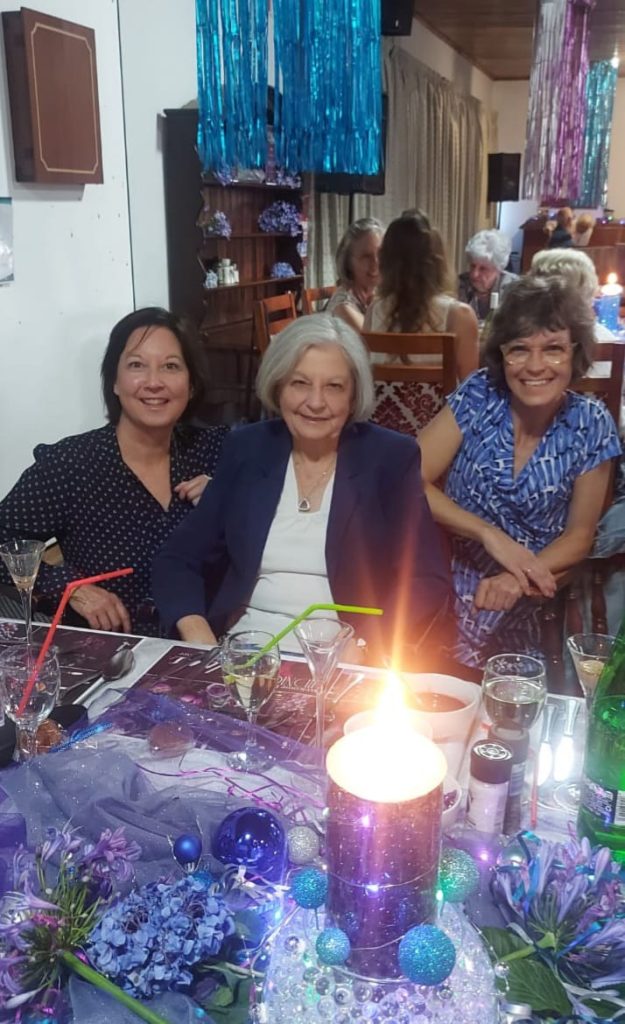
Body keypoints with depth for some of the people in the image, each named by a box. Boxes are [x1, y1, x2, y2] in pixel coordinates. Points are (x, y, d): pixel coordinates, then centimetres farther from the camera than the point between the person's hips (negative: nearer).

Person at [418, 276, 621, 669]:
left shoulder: (592, 424, -5)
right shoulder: (478, 396, -8)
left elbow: (579, 535, 1)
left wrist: (518, 581, -17)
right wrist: (491, 534, -22)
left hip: (532, 602, 1)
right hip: (448, 585, 0)